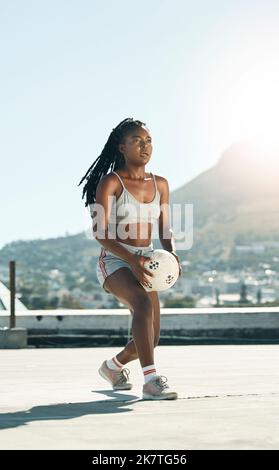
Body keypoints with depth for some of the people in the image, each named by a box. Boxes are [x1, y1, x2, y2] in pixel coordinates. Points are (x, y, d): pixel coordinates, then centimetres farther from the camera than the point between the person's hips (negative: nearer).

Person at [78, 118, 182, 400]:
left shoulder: (160, 184, 8)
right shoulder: (110, 182, -9)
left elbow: (165, 231, 11)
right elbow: (100, 232, -15)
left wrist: (171, 255, -11)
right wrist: (131, 259, -28)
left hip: (144, 263, 6)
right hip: (114, 261, -6)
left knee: (149, 340, 8)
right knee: (143, 303, -35)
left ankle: (112, 366, 39)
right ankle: (151, 381, -37)